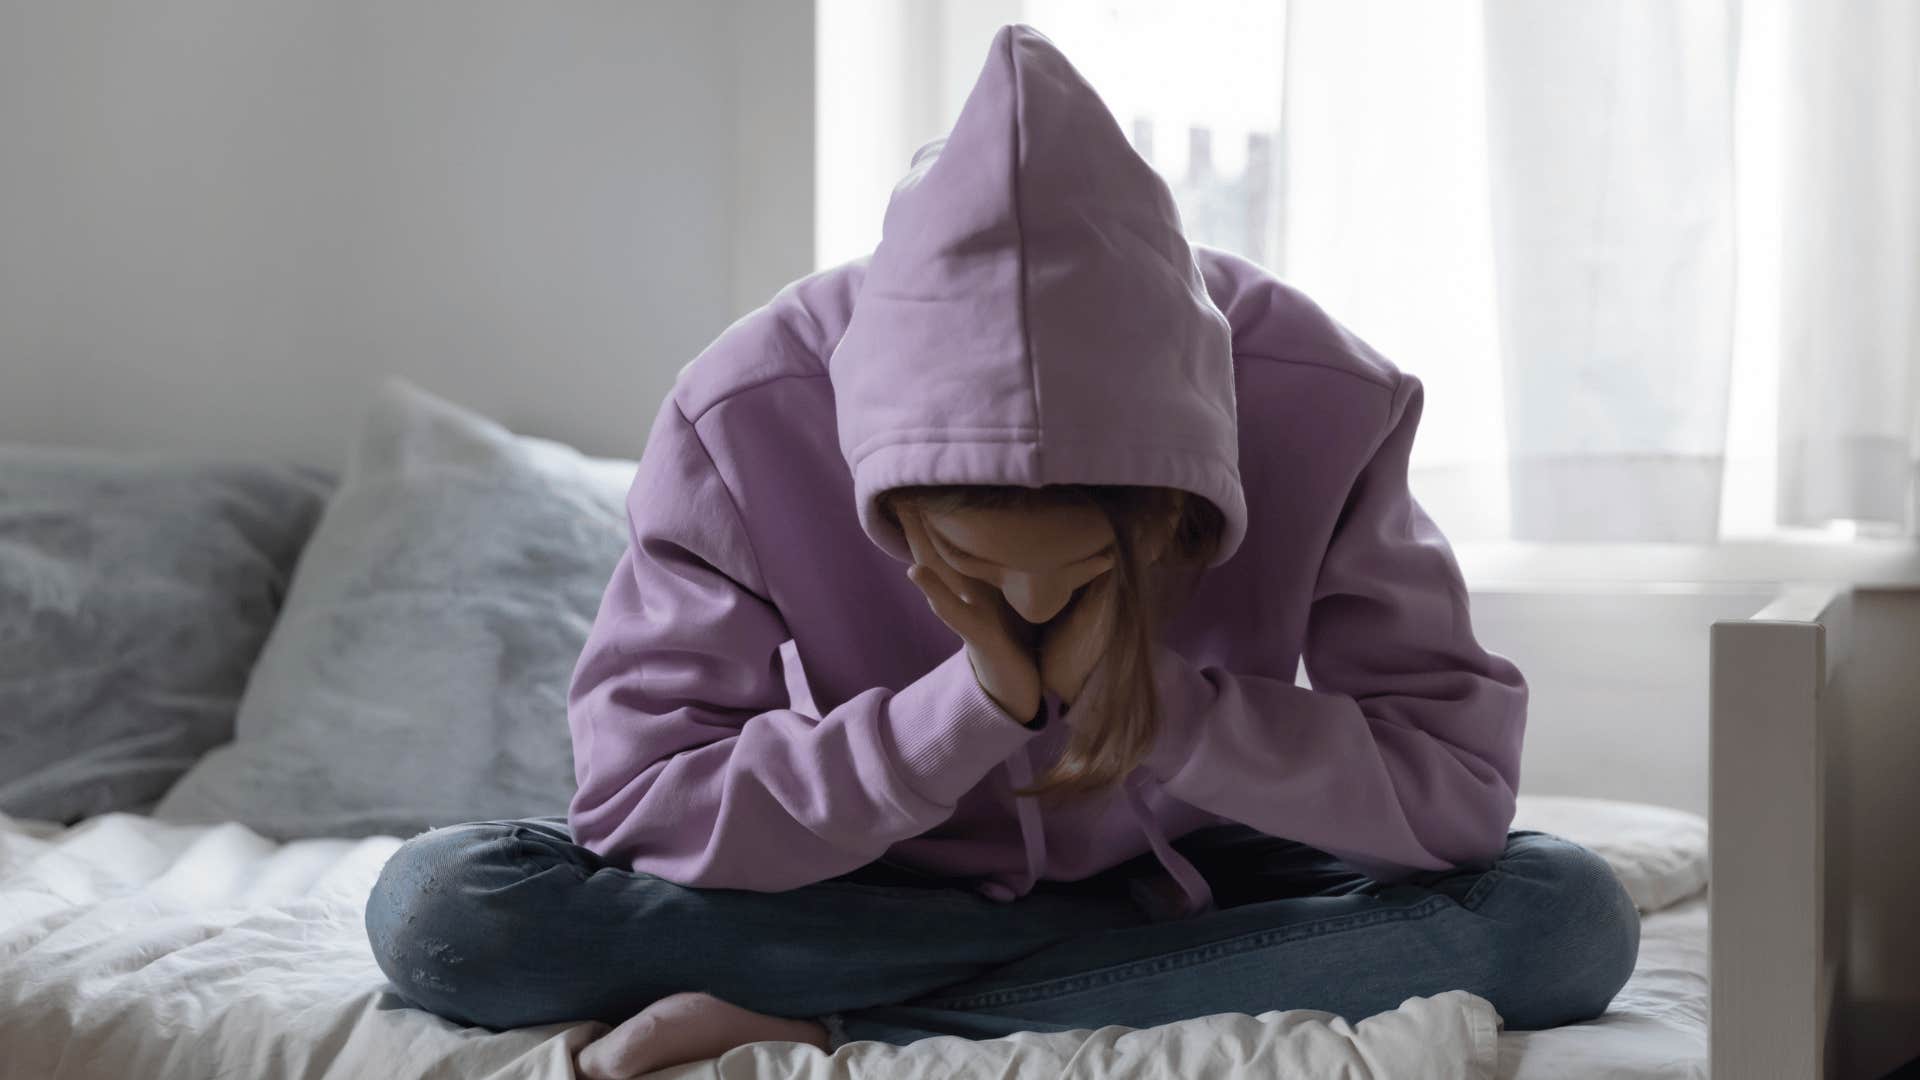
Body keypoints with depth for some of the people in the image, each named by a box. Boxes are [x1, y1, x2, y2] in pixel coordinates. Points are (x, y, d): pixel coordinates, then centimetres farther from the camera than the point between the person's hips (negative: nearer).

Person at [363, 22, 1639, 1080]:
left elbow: (1464, 785, -21)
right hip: (877, 886, 0)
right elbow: (634, 799, -23)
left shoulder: (1321, 404, -24)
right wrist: (971, 704, -34)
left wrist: (1151, 694, -33)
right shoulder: (745, 414, -25)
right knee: (434, 908, -24)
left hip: (1185, 883, 1)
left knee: (1570, 916, -29)